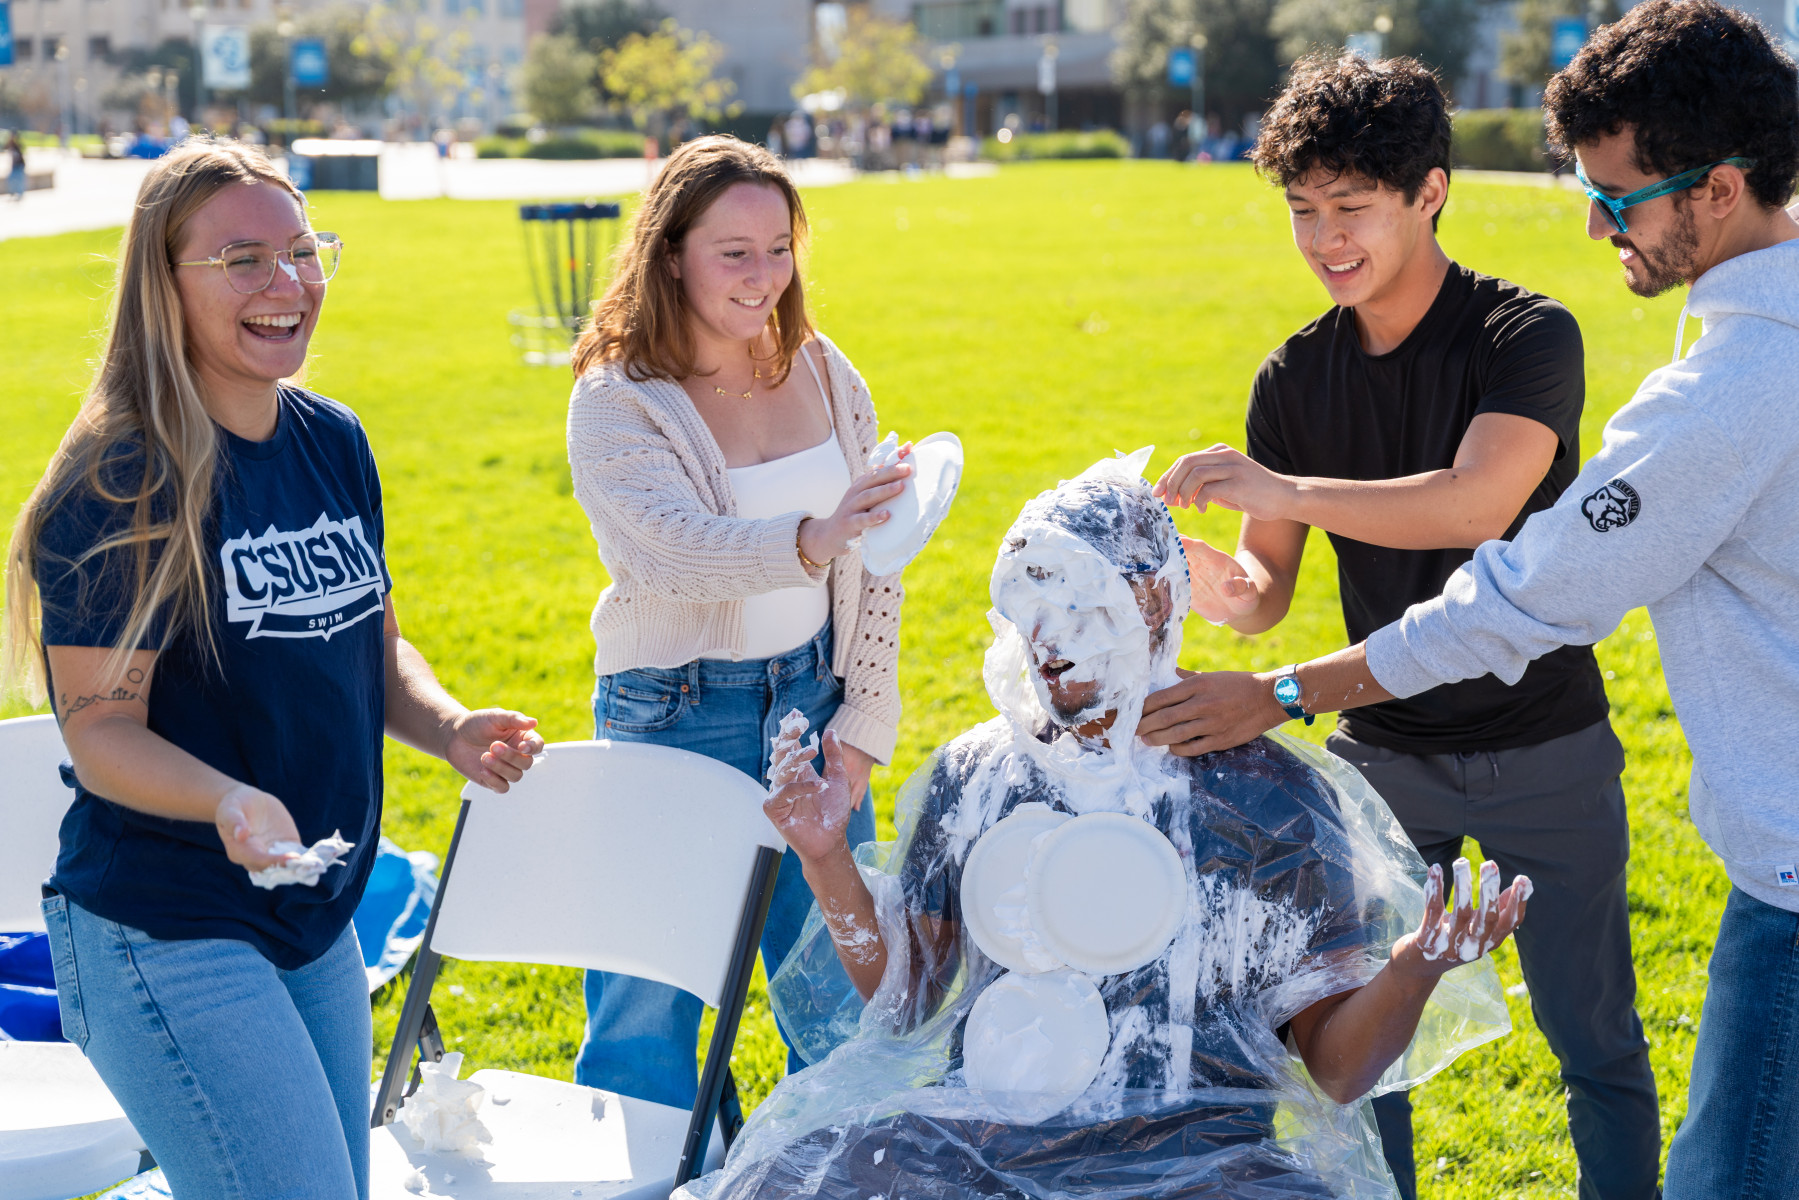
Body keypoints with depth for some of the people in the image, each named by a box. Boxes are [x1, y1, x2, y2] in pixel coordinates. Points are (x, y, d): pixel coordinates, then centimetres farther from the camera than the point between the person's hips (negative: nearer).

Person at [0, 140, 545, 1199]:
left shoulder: (335, 442, 6)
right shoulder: (118, 486, -15)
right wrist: (227, 801, -34)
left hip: (320, 921, 8)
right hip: (167, 939, -7)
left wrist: (450, 727, -5)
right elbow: (101, 729, -16)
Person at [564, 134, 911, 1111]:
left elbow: (870, 558, 8)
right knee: (649, 1005, 2)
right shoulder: (616, 400, -11)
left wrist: (864, 721, 0)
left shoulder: (824, 374, 3)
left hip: (812, 697, 4)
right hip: (673, 716, -4)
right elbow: (670, 551, -28)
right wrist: (810, 541, -45)